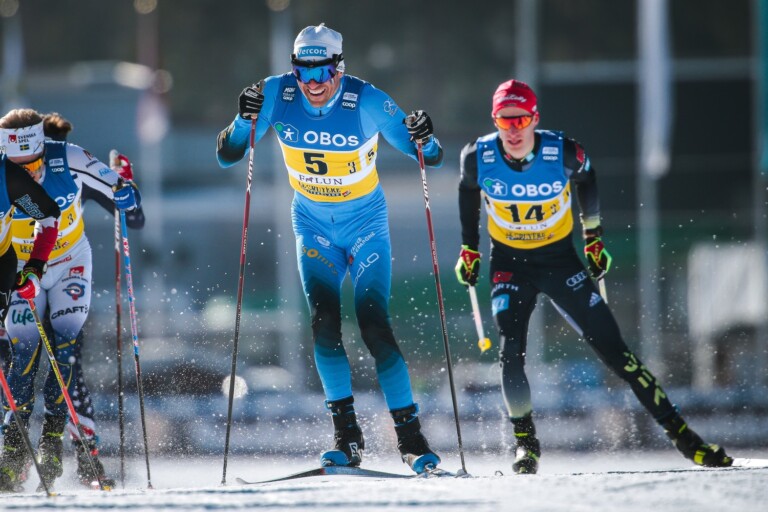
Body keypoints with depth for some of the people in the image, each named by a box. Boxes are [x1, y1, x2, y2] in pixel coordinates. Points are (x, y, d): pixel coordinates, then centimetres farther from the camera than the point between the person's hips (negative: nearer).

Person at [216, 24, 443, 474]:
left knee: (374, 326, -13)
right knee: (324, 323, -14)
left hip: (366, 223, -2)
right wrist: (245, 121, -29)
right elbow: (227, 156, -10)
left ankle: (411, 437, -7)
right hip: (314, 226, 3)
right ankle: (347, 435, -7)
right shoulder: (277, 95, -14)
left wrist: (424, 140, -35)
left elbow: (432, 159, -12)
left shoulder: (368, 101, -20)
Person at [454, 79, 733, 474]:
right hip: (509, 264, 1)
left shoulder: (564, 153, -21)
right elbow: (468, 193, 6)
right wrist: (469, 249, 9)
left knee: (612, 348, -6)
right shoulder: (478, 158, -18)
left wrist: (593, 238, 9)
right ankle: (525, 441, 2)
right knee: (510, 353, -18)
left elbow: (585, 180, 3)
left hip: (560, 259, -1)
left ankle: (678, 431, -2)